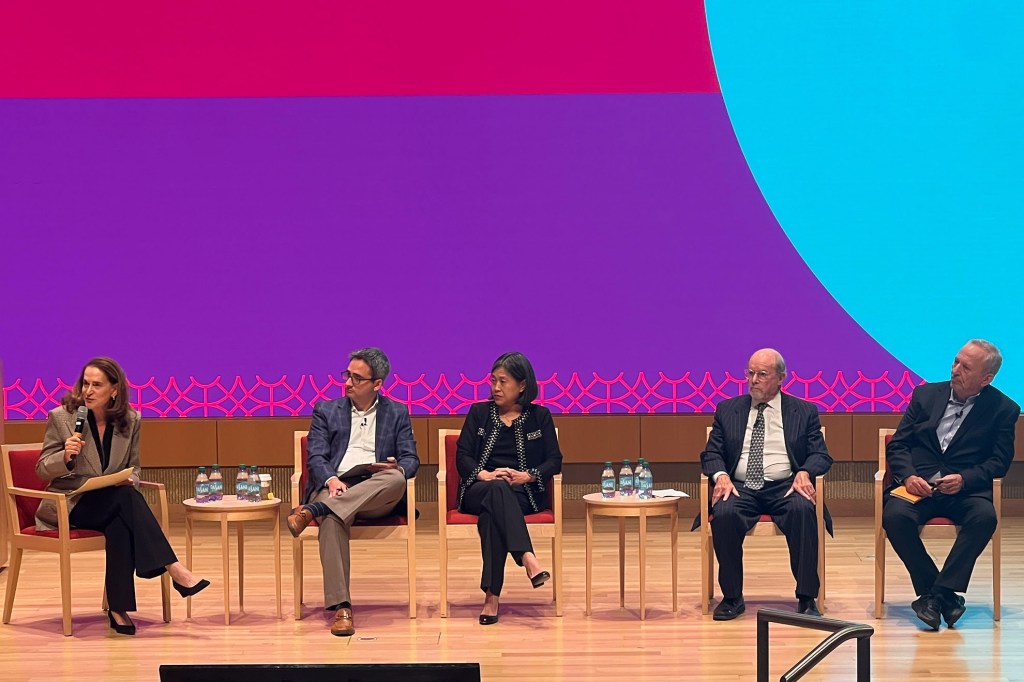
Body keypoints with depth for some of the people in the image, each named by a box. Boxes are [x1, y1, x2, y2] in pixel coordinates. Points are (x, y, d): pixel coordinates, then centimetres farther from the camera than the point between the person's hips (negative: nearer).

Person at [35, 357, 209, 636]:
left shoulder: (130, 421, 3)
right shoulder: (60, 417, -5)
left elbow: (133, 468, 13)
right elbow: (42, 470, -1)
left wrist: (129, 480, -12)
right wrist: (65, 456, -22)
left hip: (111, 505, 3)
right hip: (68, 505, -3)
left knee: (120, 525, -36)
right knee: (126, 497, -32)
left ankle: (118, 608, -31)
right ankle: (174, 570, -38)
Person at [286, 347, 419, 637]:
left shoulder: (397, 413, 19)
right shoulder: (326, 411, 18)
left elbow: (411, 460, 11)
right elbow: (316, 456, 6)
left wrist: (398, 468, -16)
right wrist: (331, 480, -17)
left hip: (377, 494, 1)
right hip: (335, 488, -1)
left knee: (395, 478, -37)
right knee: (332, 520, -38)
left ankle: (311, 512, -40)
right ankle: (340, 607, -42)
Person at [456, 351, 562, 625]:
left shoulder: (540, 416, 14)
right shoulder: (479, 412, 16)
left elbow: (554, 461, 6)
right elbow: (462, 456, 6)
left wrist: (527, 476, -13)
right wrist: (484, 475, -15)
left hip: (523, 494, 0)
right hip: (480, 491, 1)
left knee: (491, 513, -38)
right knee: (497, 489, -40)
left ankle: (492, 596, -47)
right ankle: (527, 558, -59)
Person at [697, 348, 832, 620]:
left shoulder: (804, 412, 13)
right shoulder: (727, 410, 16)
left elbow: (820, 455, 7)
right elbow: (711, 453, 12)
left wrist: (804, 472, -15)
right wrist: (721, 475, -11)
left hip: (785, 487, -1)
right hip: (741, 487, 1)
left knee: (802, 510, -35)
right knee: (723, 513, -33)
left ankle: (806, 598, -26)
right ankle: (732, 597, -18)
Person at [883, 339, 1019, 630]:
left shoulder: (1003, 409, 7)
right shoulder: (926, 394, 12)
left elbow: (999, 461, 1)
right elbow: (897, 445, 10)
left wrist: (964, 479, -17)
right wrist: (908, 476, -10)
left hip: (966, 489, -1)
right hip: (919, 485, 1)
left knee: (985, 517, -34)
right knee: (895, 515, -30)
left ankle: (937, 595, -27)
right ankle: (945, 595, -18)